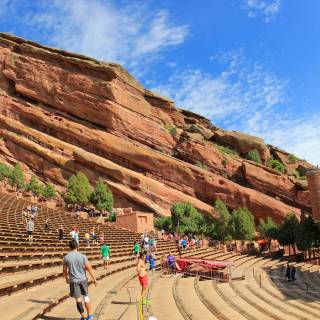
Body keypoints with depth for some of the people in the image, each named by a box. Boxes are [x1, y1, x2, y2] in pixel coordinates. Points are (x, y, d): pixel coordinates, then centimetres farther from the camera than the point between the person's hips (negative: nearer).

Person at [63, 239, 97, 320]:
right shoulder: (82, 256, -9)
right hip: (83, 279, 1)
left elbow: (65, 270, 4)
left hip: (73, 281, -1)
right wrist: (94, 279, 2)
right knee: (86, 296, 18)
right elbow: (89, 268, -7)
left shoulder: (66, 257, -6)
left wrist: (66, 279, 22)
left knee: (78, 299, 8)